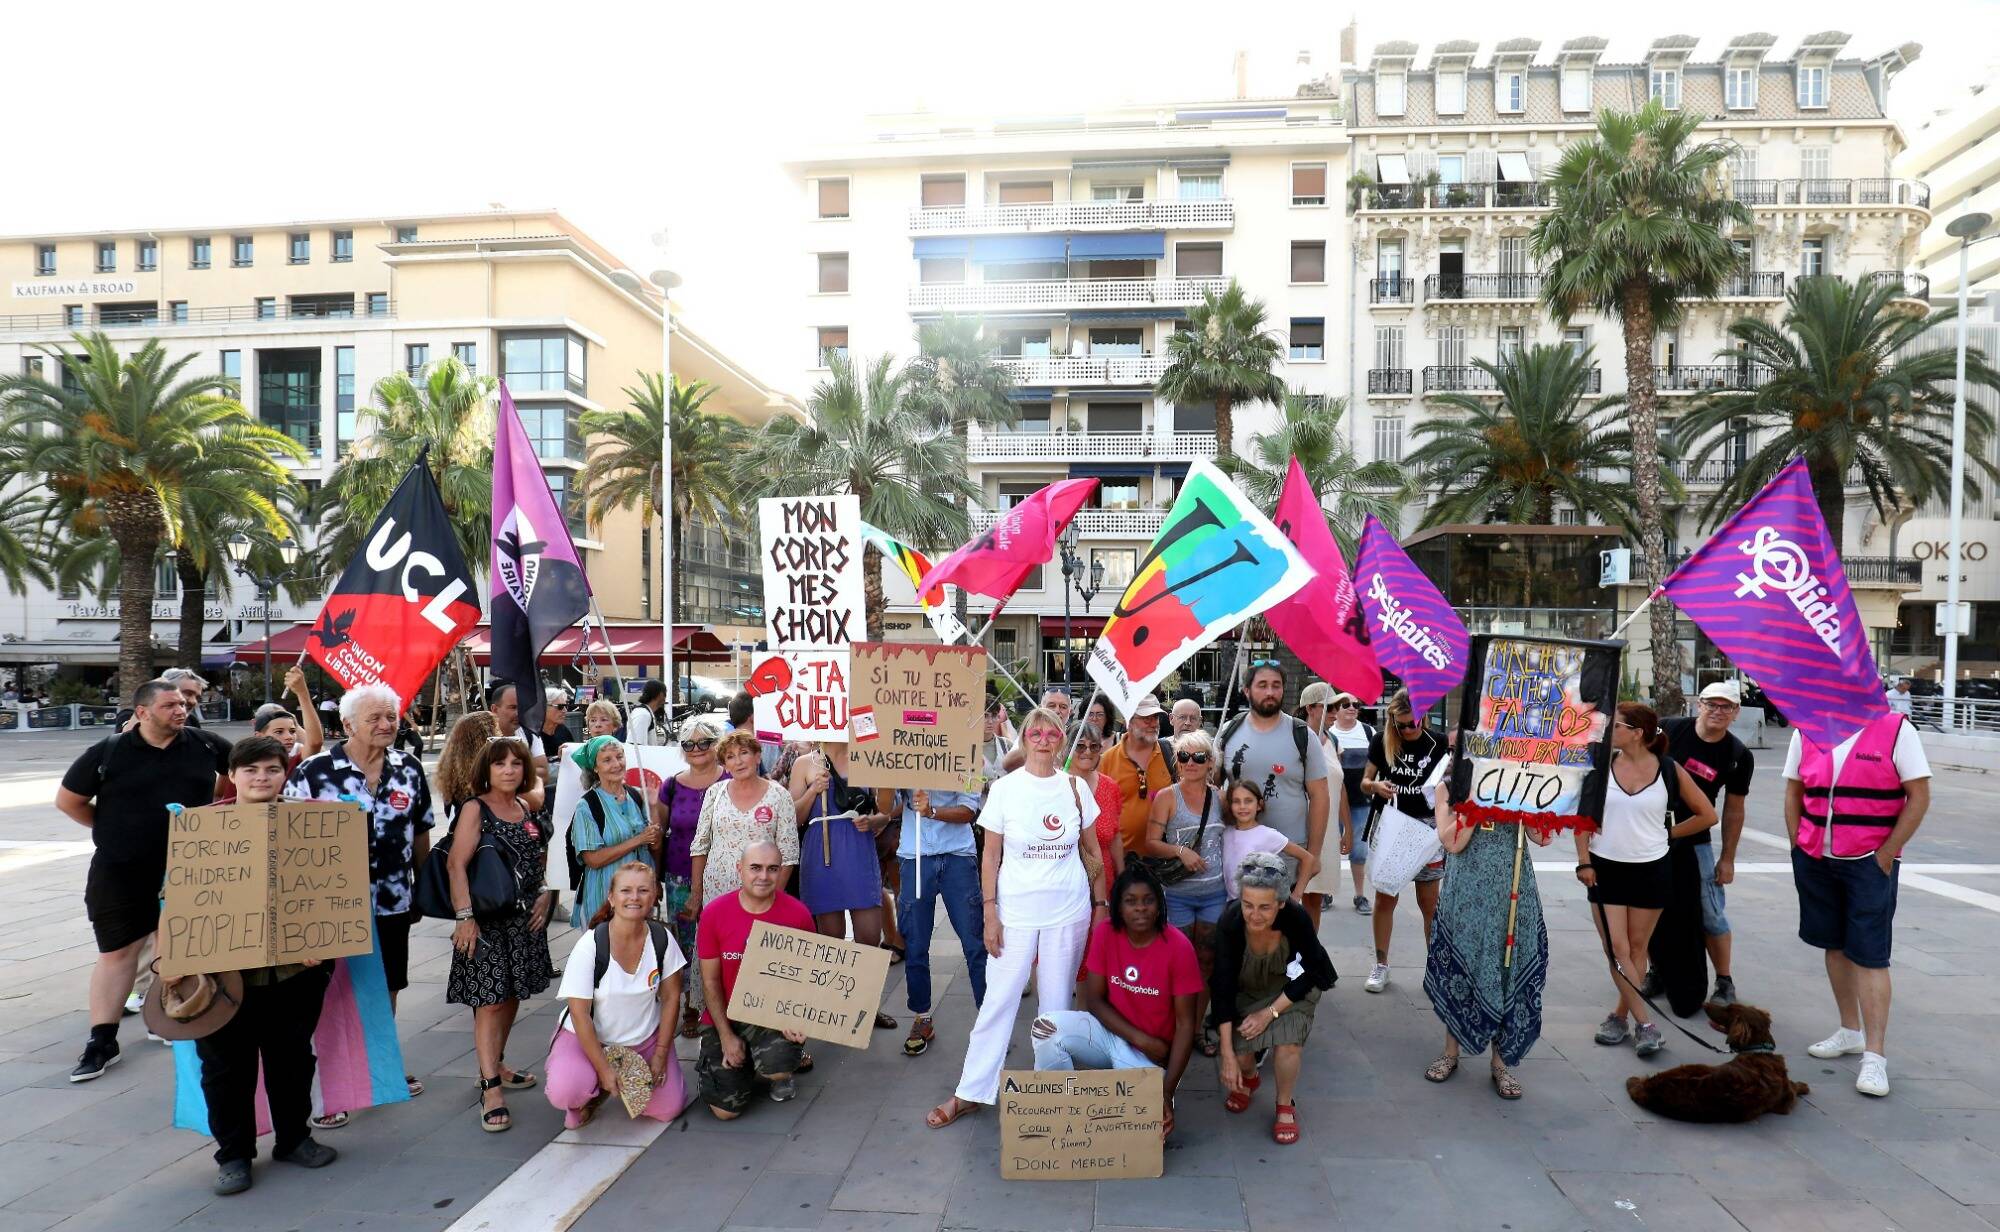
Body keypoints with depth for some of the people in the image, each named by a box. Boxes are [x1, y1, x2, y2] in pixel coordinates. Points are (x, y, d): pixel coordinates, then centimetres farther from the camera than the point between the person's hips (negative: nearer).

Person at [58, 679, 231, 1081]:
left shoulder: (206, 745, -3)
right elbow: (68, 800, 5)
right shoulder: (108, 752, -6)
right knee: (117, 952, 5)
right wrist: (112, 829, 3)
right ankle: (102, 1041, 13)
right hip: (121, 873, -1)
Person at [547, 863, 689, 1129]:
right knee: (564, 1092, -30)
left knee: (669, 1108, -8)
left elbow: (670, 997, -2)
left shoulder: (662, 938, -12)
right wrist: (603, 1068, -20)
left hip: (644, 1038, 3)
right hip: (588, 1038, -3)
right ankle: (594, 1090, 6)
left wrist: (661, 1055, -5)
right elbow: (580, 1013, -18)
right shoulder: (590, 945, -21)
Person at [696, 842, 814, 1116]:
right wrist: (726, 1037, -7)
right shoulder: (714, 912, -10)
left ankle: (780, 1077, 9)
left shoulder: (798, 914, -11)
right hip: (725, 1016, 1)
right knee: (726, 1110, -8)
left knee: (777, 1068, -32)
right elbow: (710, 982, -3)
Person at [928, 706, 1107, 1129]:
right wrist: (990, 914, -5)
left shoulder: (1075, 787, 1)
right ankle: (970, 1092, 11)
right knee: (999, 999, 0)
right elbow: (990, 857, -1)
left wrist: (1101, 903, 7)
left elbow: (1092, 851, 9)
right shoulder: (1005, 788, -4)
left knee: (1057, 1003, 9)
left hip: (1069, 911, 1)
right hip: (1016, 911, -1)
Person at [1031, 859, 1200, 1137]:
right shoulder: (1105, 932, -9)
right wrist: (1140, 1039, -18)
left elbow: (1185, 1025, -16)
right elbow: (1094, 1000, -5)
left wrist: (1166, 1092, -25)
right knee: (1046, 1027, -25)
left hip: (1152, 1053, -3)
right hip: (1108, 1030, 3)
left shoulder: (1178, 947, -18)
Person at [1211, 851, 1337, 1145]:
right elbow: (1223, 987, -26)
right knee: (1240, 1054, -16)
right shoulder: (1230, 922, -31)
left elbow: (1306, 977, -17)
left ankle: (1286, 1105, 4)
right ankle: (1248, 1079, 23)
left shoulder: (1297, 919, -33)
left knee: (1287, 1042, -27)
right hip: (1246, 990, 1)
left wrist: (1271, 1012, -24)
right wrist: (1228, 1053, -28)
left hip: (1291, 989, -1)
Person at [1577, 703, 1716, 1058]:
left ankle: (1620, 1015, 22)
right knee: (1616, 949, -3)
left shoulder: (1669, 770, -6)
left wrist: (1668, 834, 4)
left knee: (1636, 948, 8)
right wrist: (1584, 862, -4)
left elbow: (1707, 815, 6)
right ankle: (1645, 1024, 4)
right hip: (1605, 868, 1)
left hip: (1650, 870, -1)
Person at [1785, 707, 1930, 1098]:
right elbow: (1793, 793, 11)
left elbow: (1919, 797, -8)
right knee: (1836, 947, 15)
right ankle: (1851, 1032, 29)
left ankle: (1875, 1056, 1)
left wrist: (1886, 853, -11)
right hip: (1816, 858, 4)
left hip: (1870, 861, -4)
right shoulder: (1806, 732, 4)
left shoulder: (1896, 730, -8)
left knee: (1869, 957, -4)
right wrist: (1799, 847, 5)